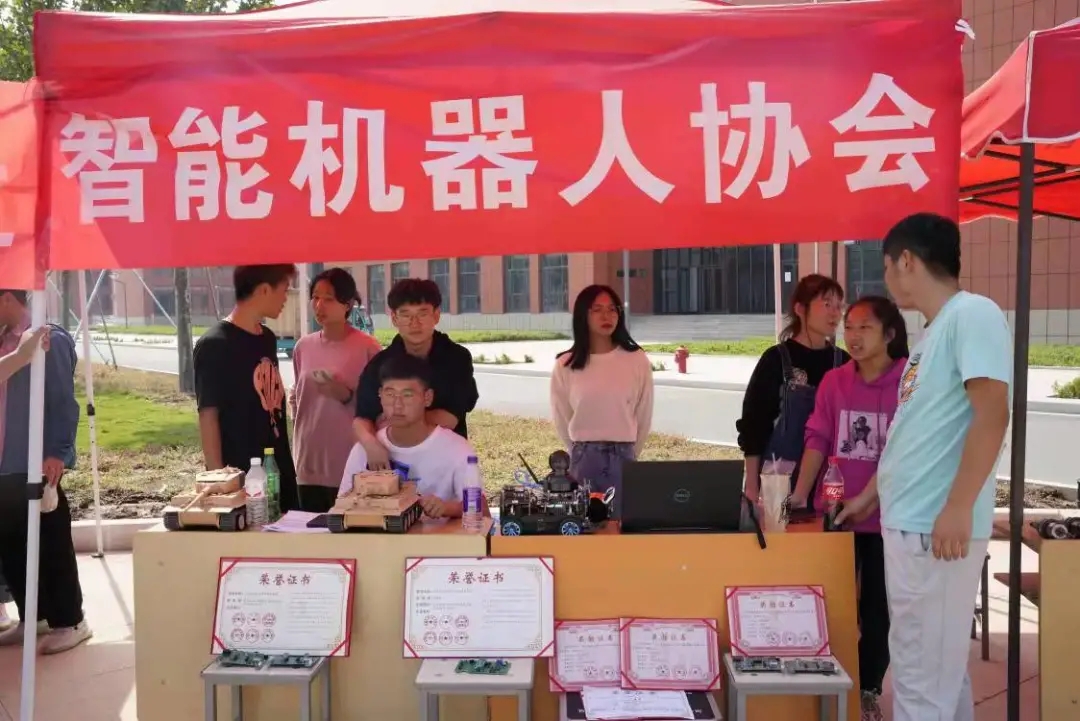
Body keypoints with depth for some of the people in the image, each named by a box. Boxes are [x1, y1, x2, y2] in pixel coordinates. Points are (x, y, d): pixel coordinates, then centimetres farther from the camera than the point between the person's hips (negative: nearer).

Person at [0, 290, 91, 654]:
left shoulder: (50, 340, -10)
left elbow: (63, 402, -13)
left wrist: (58, 453, -20)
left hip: (37, 465, -7)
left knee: (51, 547, 2)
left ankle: (69, 622, 15)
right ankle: (33, 617, 28)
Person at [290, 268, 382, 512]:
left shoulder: (367, 347, -9)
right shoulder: (303, 346, 8)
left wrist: (347, 395, -19)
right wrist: (298, 424, 12)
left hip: (351, 465, -5)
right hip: (309, 462, 5)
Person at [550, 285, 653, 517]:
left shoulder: (637, 360, -3)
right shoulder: (566, 365, -3)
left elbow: (644, 415, 5)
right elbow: (561, 419, 8)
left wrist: (628, 453, 11)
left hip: (623, 458, 0)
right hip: (584, 459, 0)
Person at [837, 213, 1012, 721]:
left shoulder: (973, 313, -10)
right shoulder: (934, 331, 17)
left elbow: (992, 415, -19)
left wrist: (958, 508, -22)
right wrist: (871, 494, 31)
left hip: (936, 526, -9)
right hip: (908, 522, 9)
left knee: (922, 669, -2)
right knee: (937, 663, 17)